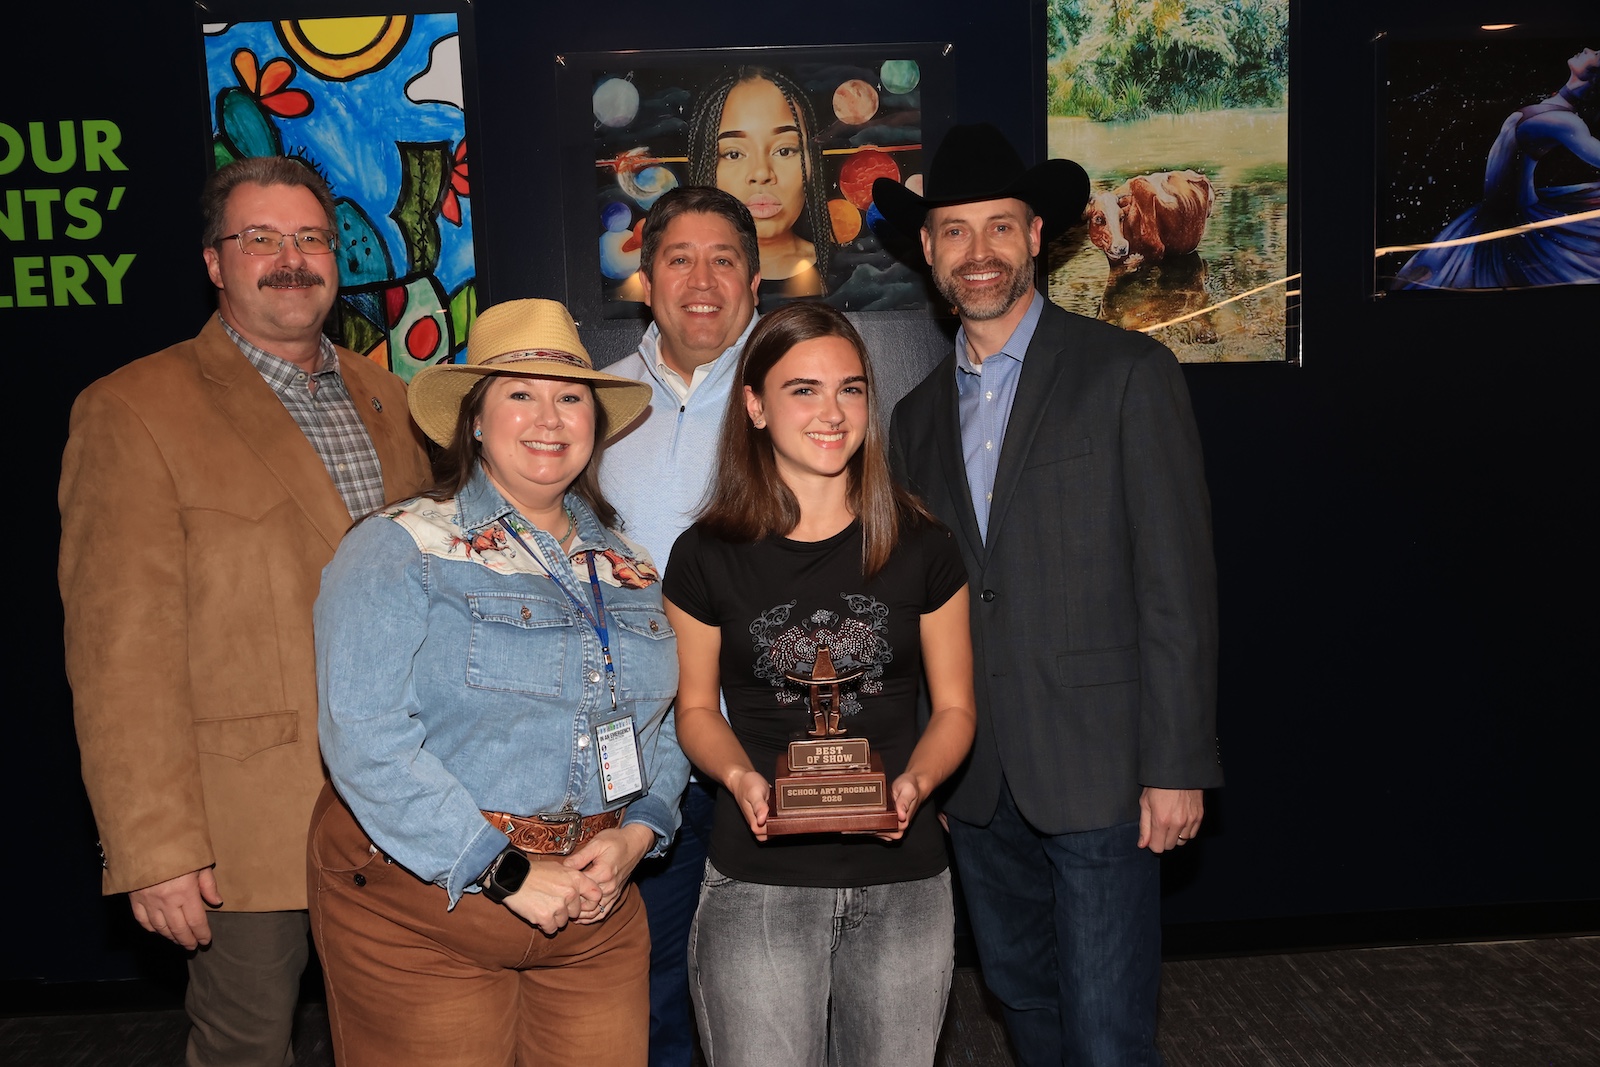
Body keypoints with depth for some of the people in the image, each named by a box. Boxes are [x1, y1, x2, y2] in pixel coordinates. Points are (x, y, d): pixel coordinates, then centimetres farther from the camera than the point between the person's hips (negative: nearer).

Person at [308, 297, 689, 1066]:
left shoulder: (627, 571, 11)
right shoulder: (396, 551, -8)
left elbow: (663, 727, 12)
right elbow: (367, 739, -17)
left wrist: (634, 834, -7)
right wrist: (503, 872, -19)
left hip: (596, 913, 5)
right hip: (424, 900, -4)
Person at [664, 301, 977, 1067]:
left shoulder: (922, 548, 0)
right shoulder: (708, 555, -2)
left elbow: (953, 707, 6)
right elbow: (696, 707, 6)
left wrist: (914, 783, -13)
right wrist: (739, 777, -13)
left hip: (903, 882, 2)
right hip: (757, 886, -1)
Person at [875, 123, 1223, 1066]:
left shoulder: (1128, 373, -5)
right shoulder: (921, 412, 11)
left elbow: (1178, 581, -9)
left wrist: (1176, 766, -12)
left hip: (1097, 767, -5)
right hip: (977, 775, 5)